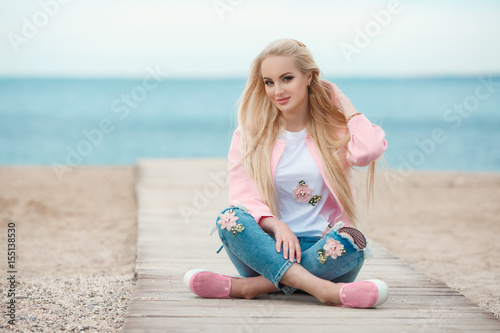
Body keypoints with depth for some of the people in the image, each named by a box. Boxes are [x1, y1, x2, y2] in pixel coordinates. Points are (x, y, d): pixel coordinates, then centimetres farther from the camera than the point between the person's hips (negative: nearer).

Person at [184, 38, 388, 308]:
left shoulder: (335, 128, 8)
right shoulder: (250, 134, 9)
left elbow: (368, 150, -16)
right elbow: (243, 195, -1)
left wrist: (343, 103, 1)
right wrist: (277, 225, -22)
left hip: (321, 246, 0)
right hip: (273, 245, 1)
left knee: (351, 243, -33)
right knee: (229, 218, -29)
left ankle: (254, 286, -28)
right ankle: (322, 289, -40)